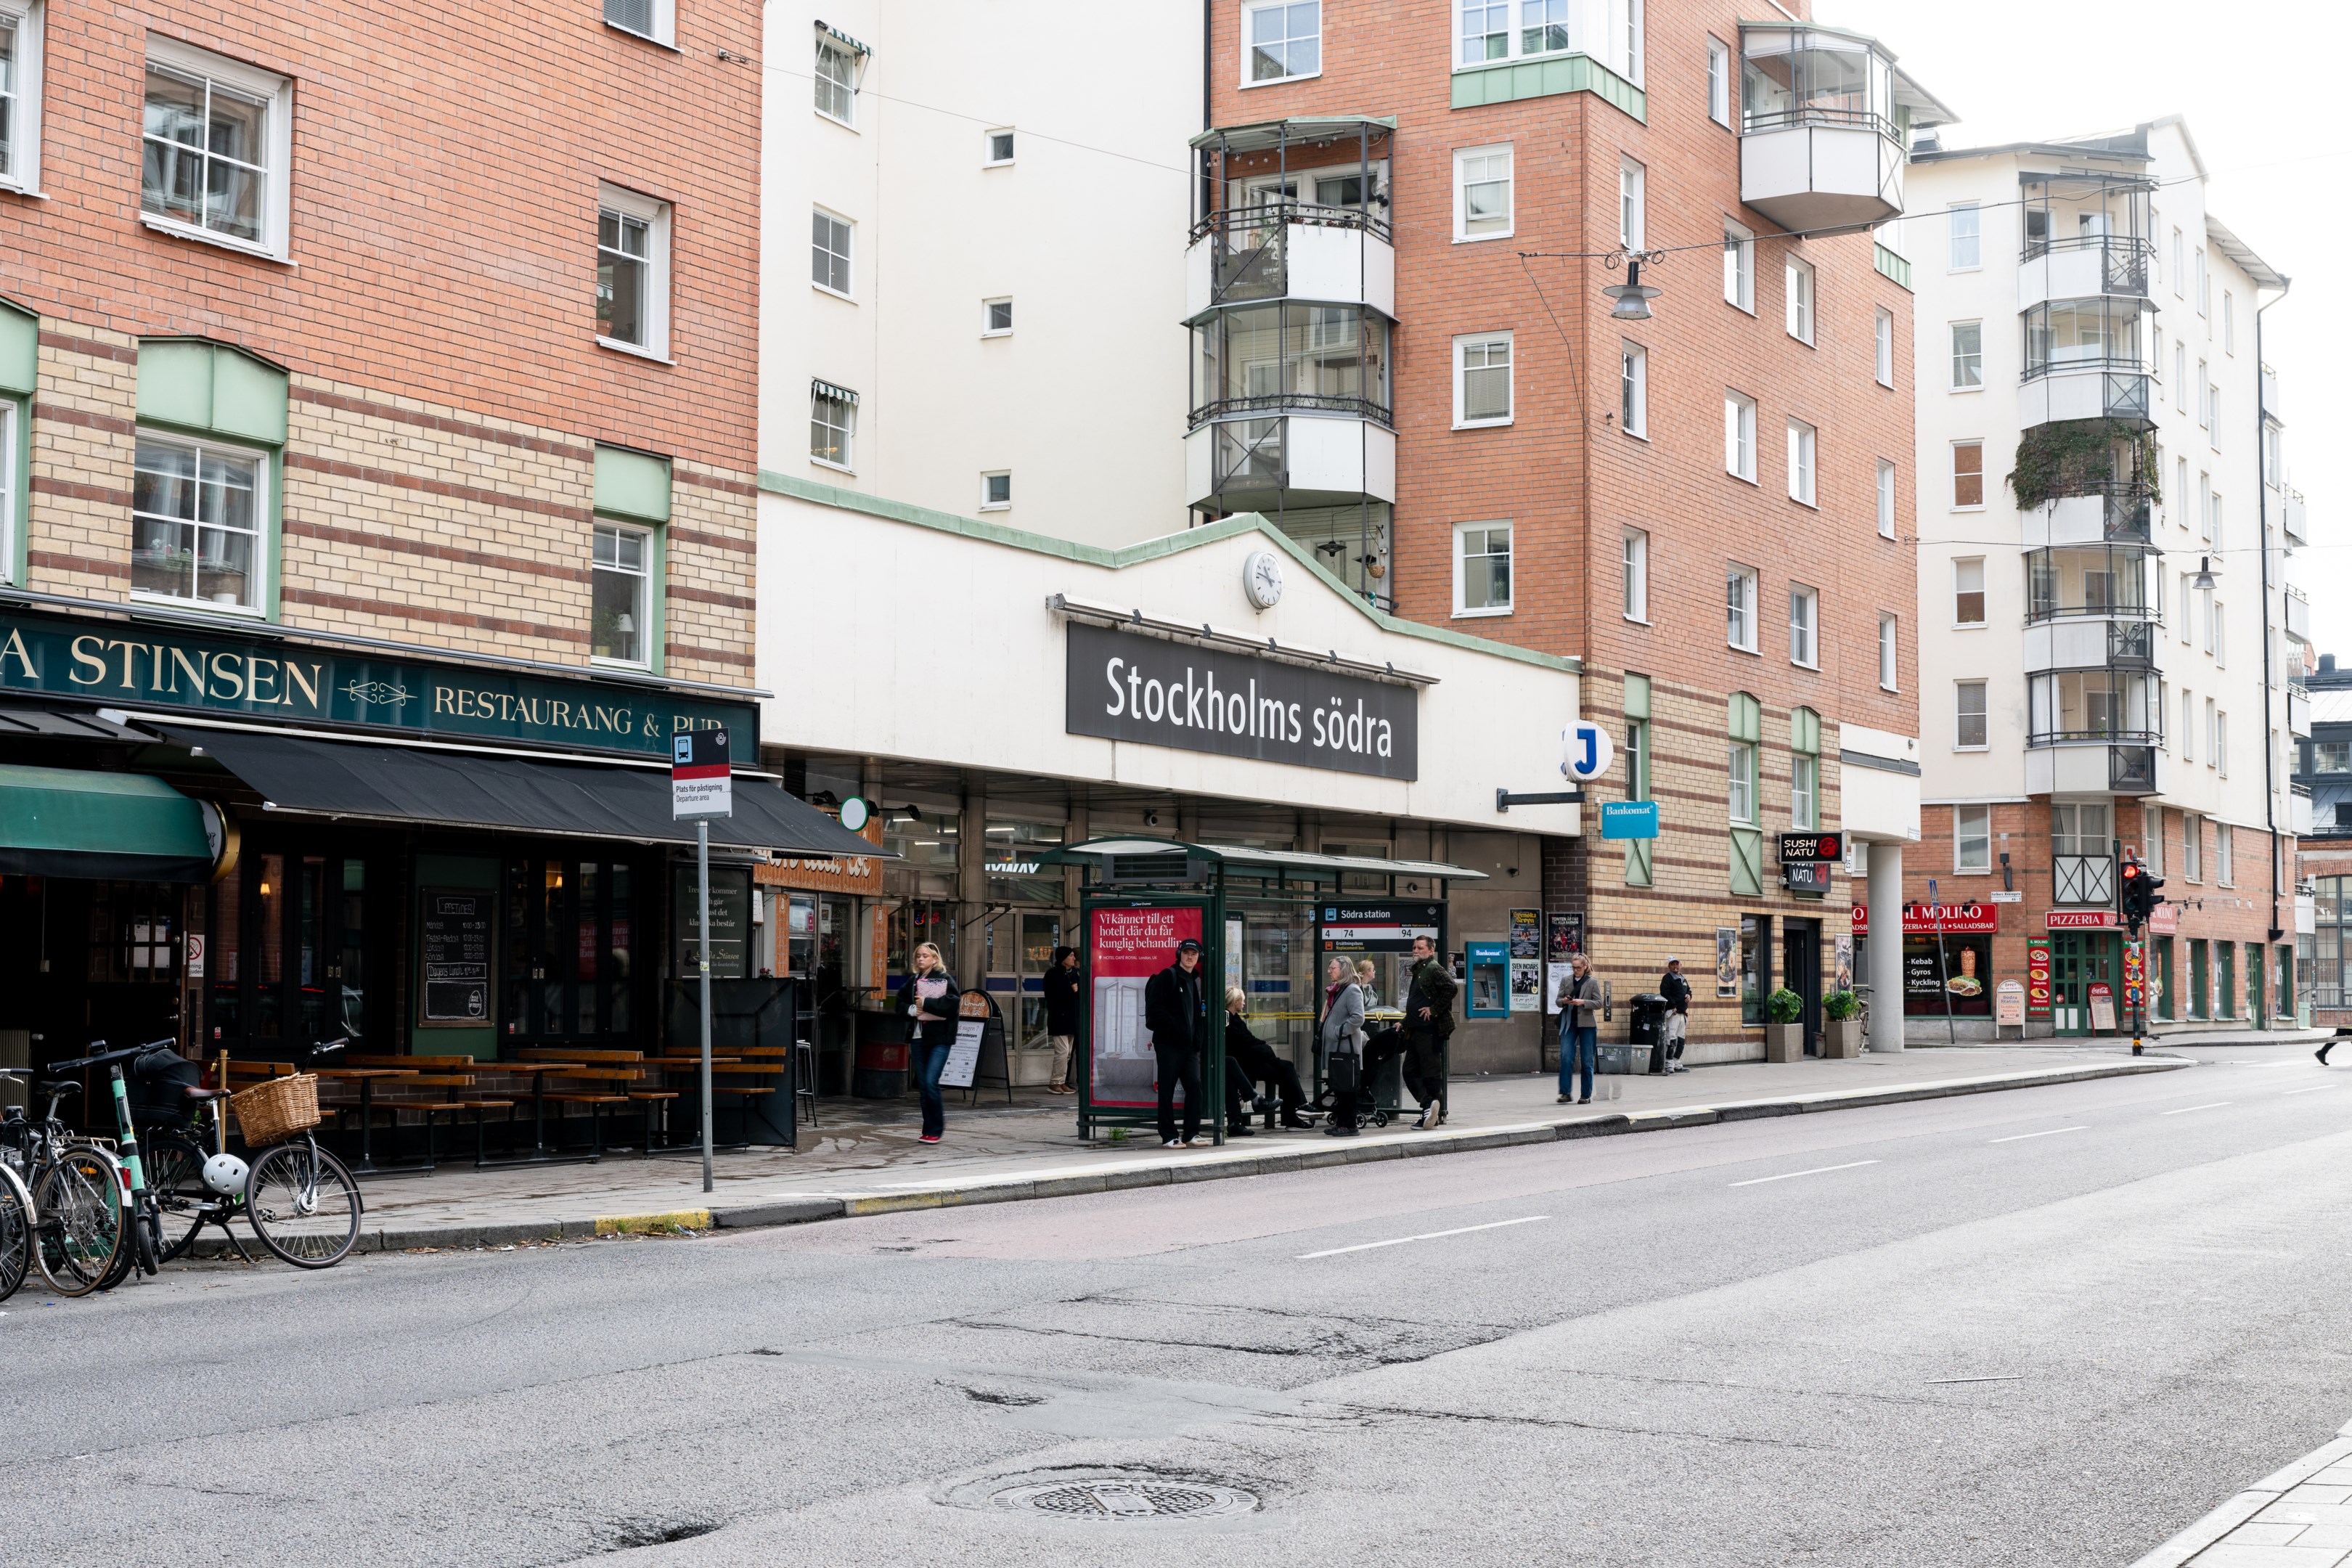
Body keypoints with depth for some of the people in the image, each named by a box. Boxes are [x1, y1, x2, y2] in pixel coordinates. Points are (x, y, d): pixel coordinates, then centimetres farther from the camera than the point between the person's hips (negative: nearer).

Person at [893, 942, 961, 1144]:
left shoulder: (945, 979, -2)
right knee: (922, 1085, 7)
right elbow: (901, 1002, 16)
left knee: (931, 1082, -14)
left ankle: (935, 1130, -2)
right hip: (918, 1036, 5)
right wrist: (911, 1009, -5)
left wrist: (926, 1003, -13)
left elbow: (952, 1003, -14)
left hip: (939, 1038, -5)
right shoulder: (913, 980, 13)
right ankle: (929, 1130, 15)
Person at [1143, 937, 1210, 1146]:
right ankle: (1168, 1137, 2)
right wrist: (1172, 1027, -16)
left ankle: (1191, 1134, 6)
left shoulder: (1196, 981, 18)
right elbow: (1155, 1008, -12)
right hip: (1169, 1043, -7)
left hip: (1190, 1045, 7)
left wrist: (1199, 1040, 12)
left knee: (1196, 1086, 0)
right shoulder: (1168, 976, -4)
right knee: (1167, 1090, -2)